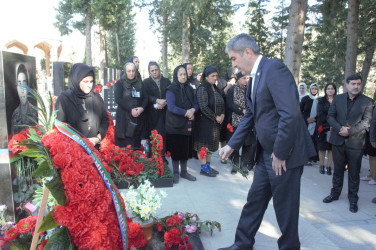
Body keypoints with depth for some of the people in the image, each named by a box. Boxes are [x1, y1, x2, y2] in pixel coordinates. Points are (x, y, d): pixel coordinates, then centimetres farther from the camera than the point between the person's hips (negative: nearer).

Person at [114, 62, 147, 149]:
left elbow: (145, 97, 11)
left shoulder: (139, 83, 17)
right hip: (124, 117, -3)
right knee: (125, 143, -8)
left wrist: (142, 108, -9)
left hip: (138, 116, 4)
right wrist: (131, 109, -15)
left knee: (136, 142, 0)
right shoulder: (119, 83, 5)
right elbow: (118, 99, -7)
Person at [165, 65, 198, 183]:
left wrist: (192, 110, -13)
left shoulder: (189, 89, 10)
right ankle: (175, 173, 16)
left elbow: (196, 104, 9)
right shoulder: (171, 89, -6)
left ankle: (184, 171, 23)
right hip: (175, 124, -5)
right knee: (176, 149, 2)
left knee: (186, 149, 9)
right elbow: (171, 107, -16)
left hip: (187, 124, 5)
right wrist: (186, 113, -17)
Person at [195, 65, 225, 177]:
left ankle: (208, 165, 24)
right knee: (203, 144, 1)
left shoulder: (215, 88, 11)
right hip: (205, 122, -8)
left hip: (216, 122, 8)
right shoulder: (202, 88, -13)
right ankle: (203, 168, 11)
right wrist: (215, 117, -15)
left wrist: (222, 115, -2)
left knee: (211, 144, 13)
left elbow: (222, 103, 16)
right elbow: (203, 107, -20)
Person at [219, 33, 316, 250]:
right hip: (266, 153, 9)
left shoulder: (274, 69, -17)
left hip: (285, 153, -9)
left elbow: (290, 114, -24)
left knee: (285, 207, 8)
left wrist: (280, 154, -19)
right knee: (255, 201, 17)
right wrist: (232, 145, 16)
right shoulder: (255, 78, 13)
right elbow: (250, 116, 18)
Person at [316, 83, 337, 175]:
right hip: (323, 128, -1)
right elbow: (320, 114, -4)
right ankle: (322, 166, 14)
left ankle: (329, 166, 11)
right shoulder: (321, 101, 5)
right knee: (322, 148, 4)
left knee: (331, 148, 3)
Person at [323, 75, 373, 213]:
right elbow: (330, 117, 3)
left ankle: (353, 199, 20)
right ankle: (335, 193, 29)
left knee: (354, 172, 7)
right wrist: (340, 129, -13)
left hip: (355, 142, -2)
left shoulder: (367, 101, -1)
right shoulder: (337, 99, 6)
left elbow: (366, 121, -7)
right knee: (338, 169, 14)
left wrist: (350, 131, -18)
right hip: (338, 140, 2)